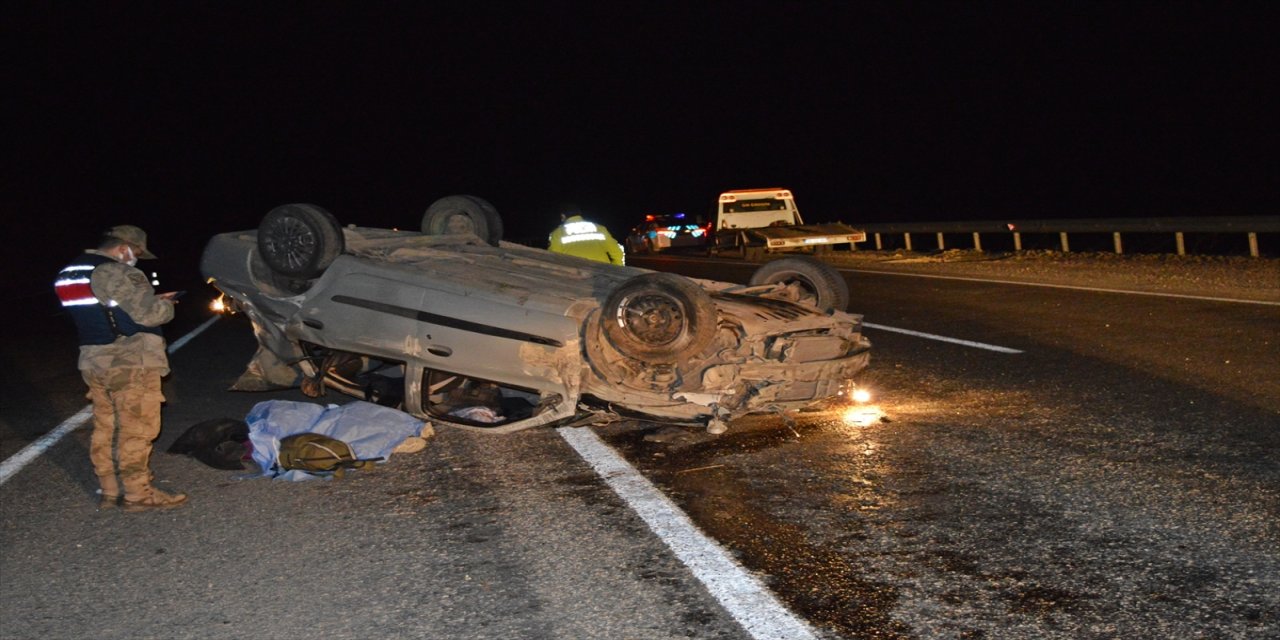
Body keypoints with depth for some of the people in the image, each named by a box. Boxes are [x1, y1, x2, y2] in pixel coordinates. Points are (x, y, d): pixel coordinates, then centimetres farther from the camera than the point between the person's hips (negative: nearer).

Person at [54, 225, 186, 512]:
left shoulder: (71, 273, 13)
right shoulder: (116, 273, -17)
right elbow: (149, 314, -21)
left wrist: (153, 301, 13)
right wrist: (166, 305, 1)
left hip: (94, 363, 9)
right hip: (130, 364, -9)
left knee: (105, 428, 15)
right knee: (136, 430, -2)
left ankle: (110, 491, 23)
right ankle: (138, 494, 4)